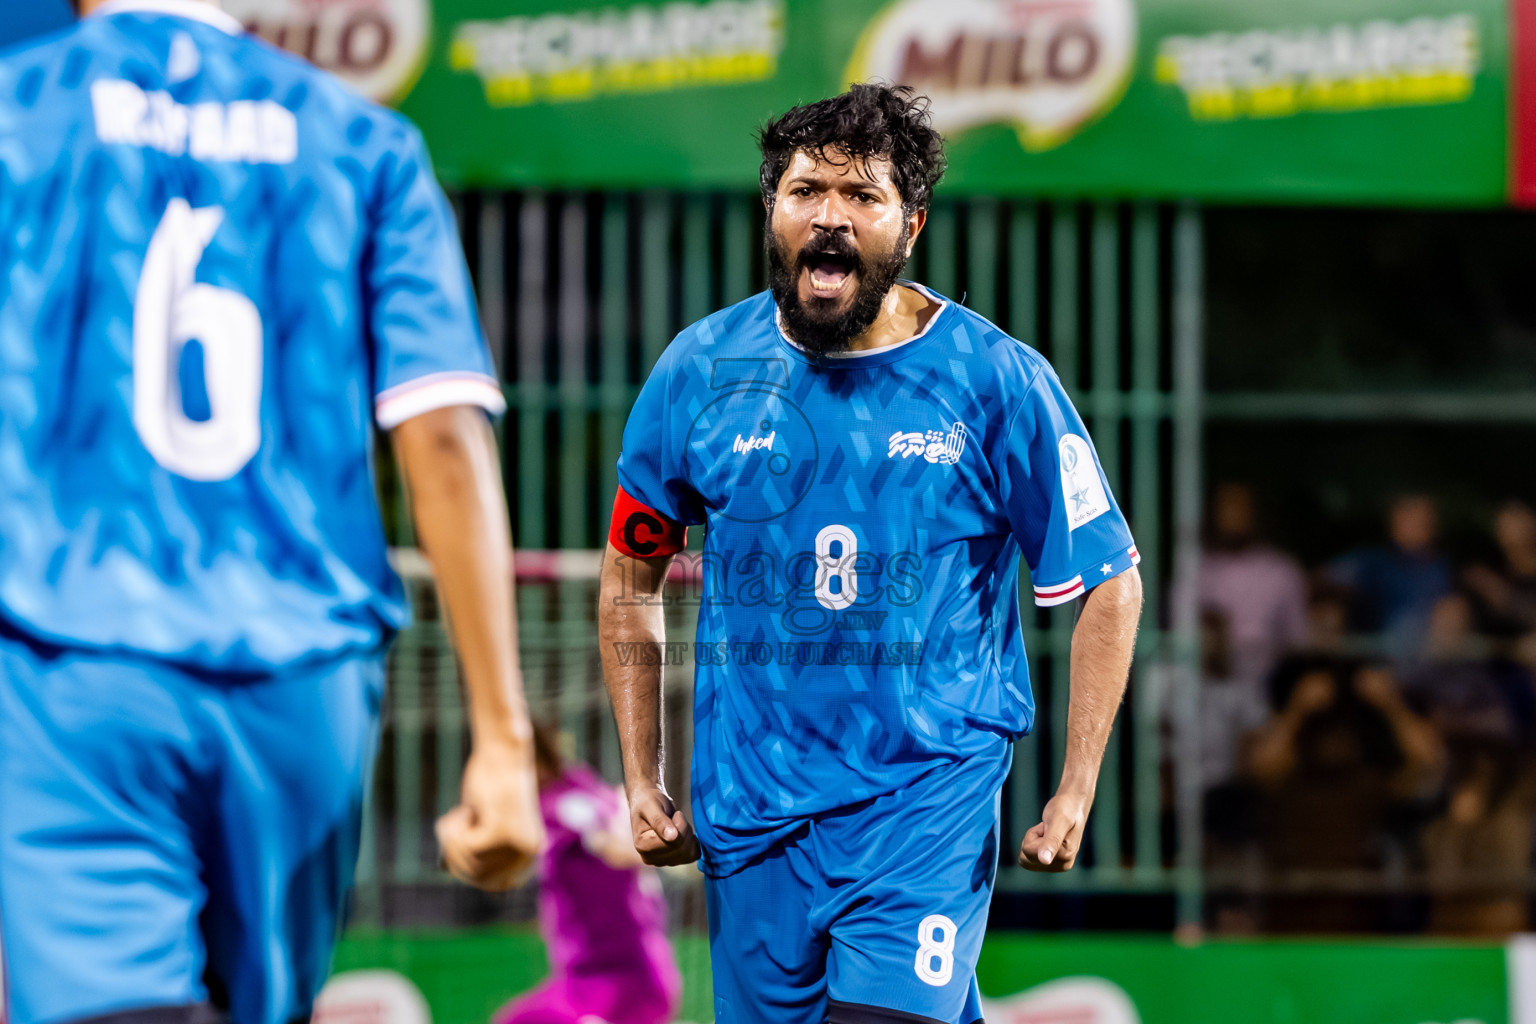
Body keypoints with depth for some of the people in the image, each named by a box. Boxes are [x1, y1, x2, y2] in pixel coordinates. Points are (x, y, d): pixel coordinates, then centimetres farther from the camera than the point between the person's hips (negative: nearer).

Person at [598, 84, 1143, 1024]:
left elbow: (1109, 585, 1)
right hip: (750, 808, 3)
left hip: (929, 797, -3)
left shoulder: (998, 382, -6)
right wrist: (642, 780, 9)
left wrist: (1076, 792, -5)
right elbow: (633, 577, 13)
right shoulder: (700, 373, 1)